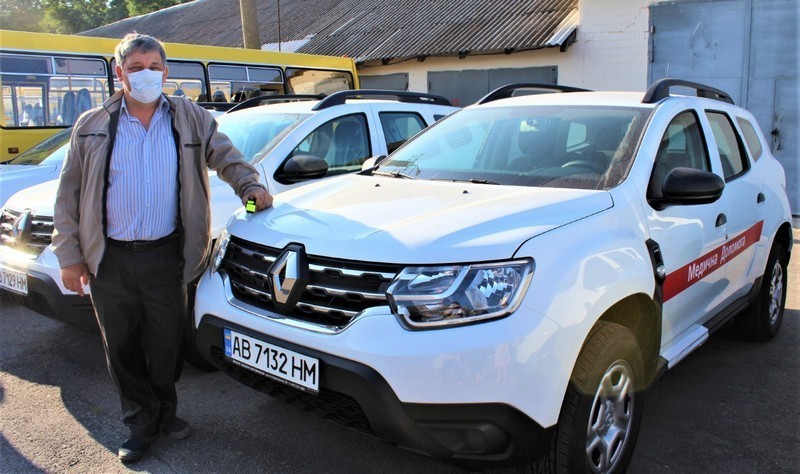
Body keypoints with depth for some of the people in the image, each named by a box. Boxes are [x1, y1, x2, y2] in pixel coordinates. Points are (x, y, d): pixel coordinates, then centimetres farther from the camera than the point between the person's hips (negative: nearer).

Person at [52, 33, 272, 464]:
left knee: (167, 345, 11)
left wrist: (250, 185, -7)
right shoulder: (92, 127, 3)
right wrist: (69, 256, 0)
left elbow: (226, 157, 14)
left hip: (166, 256, 0)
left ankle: (165, 411, 34)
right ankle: (142, 424, 27)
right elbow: (68, 195, 4)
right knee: (122, 348, 10)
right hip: (110, 260, 1)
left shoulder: (191, 119, 4)